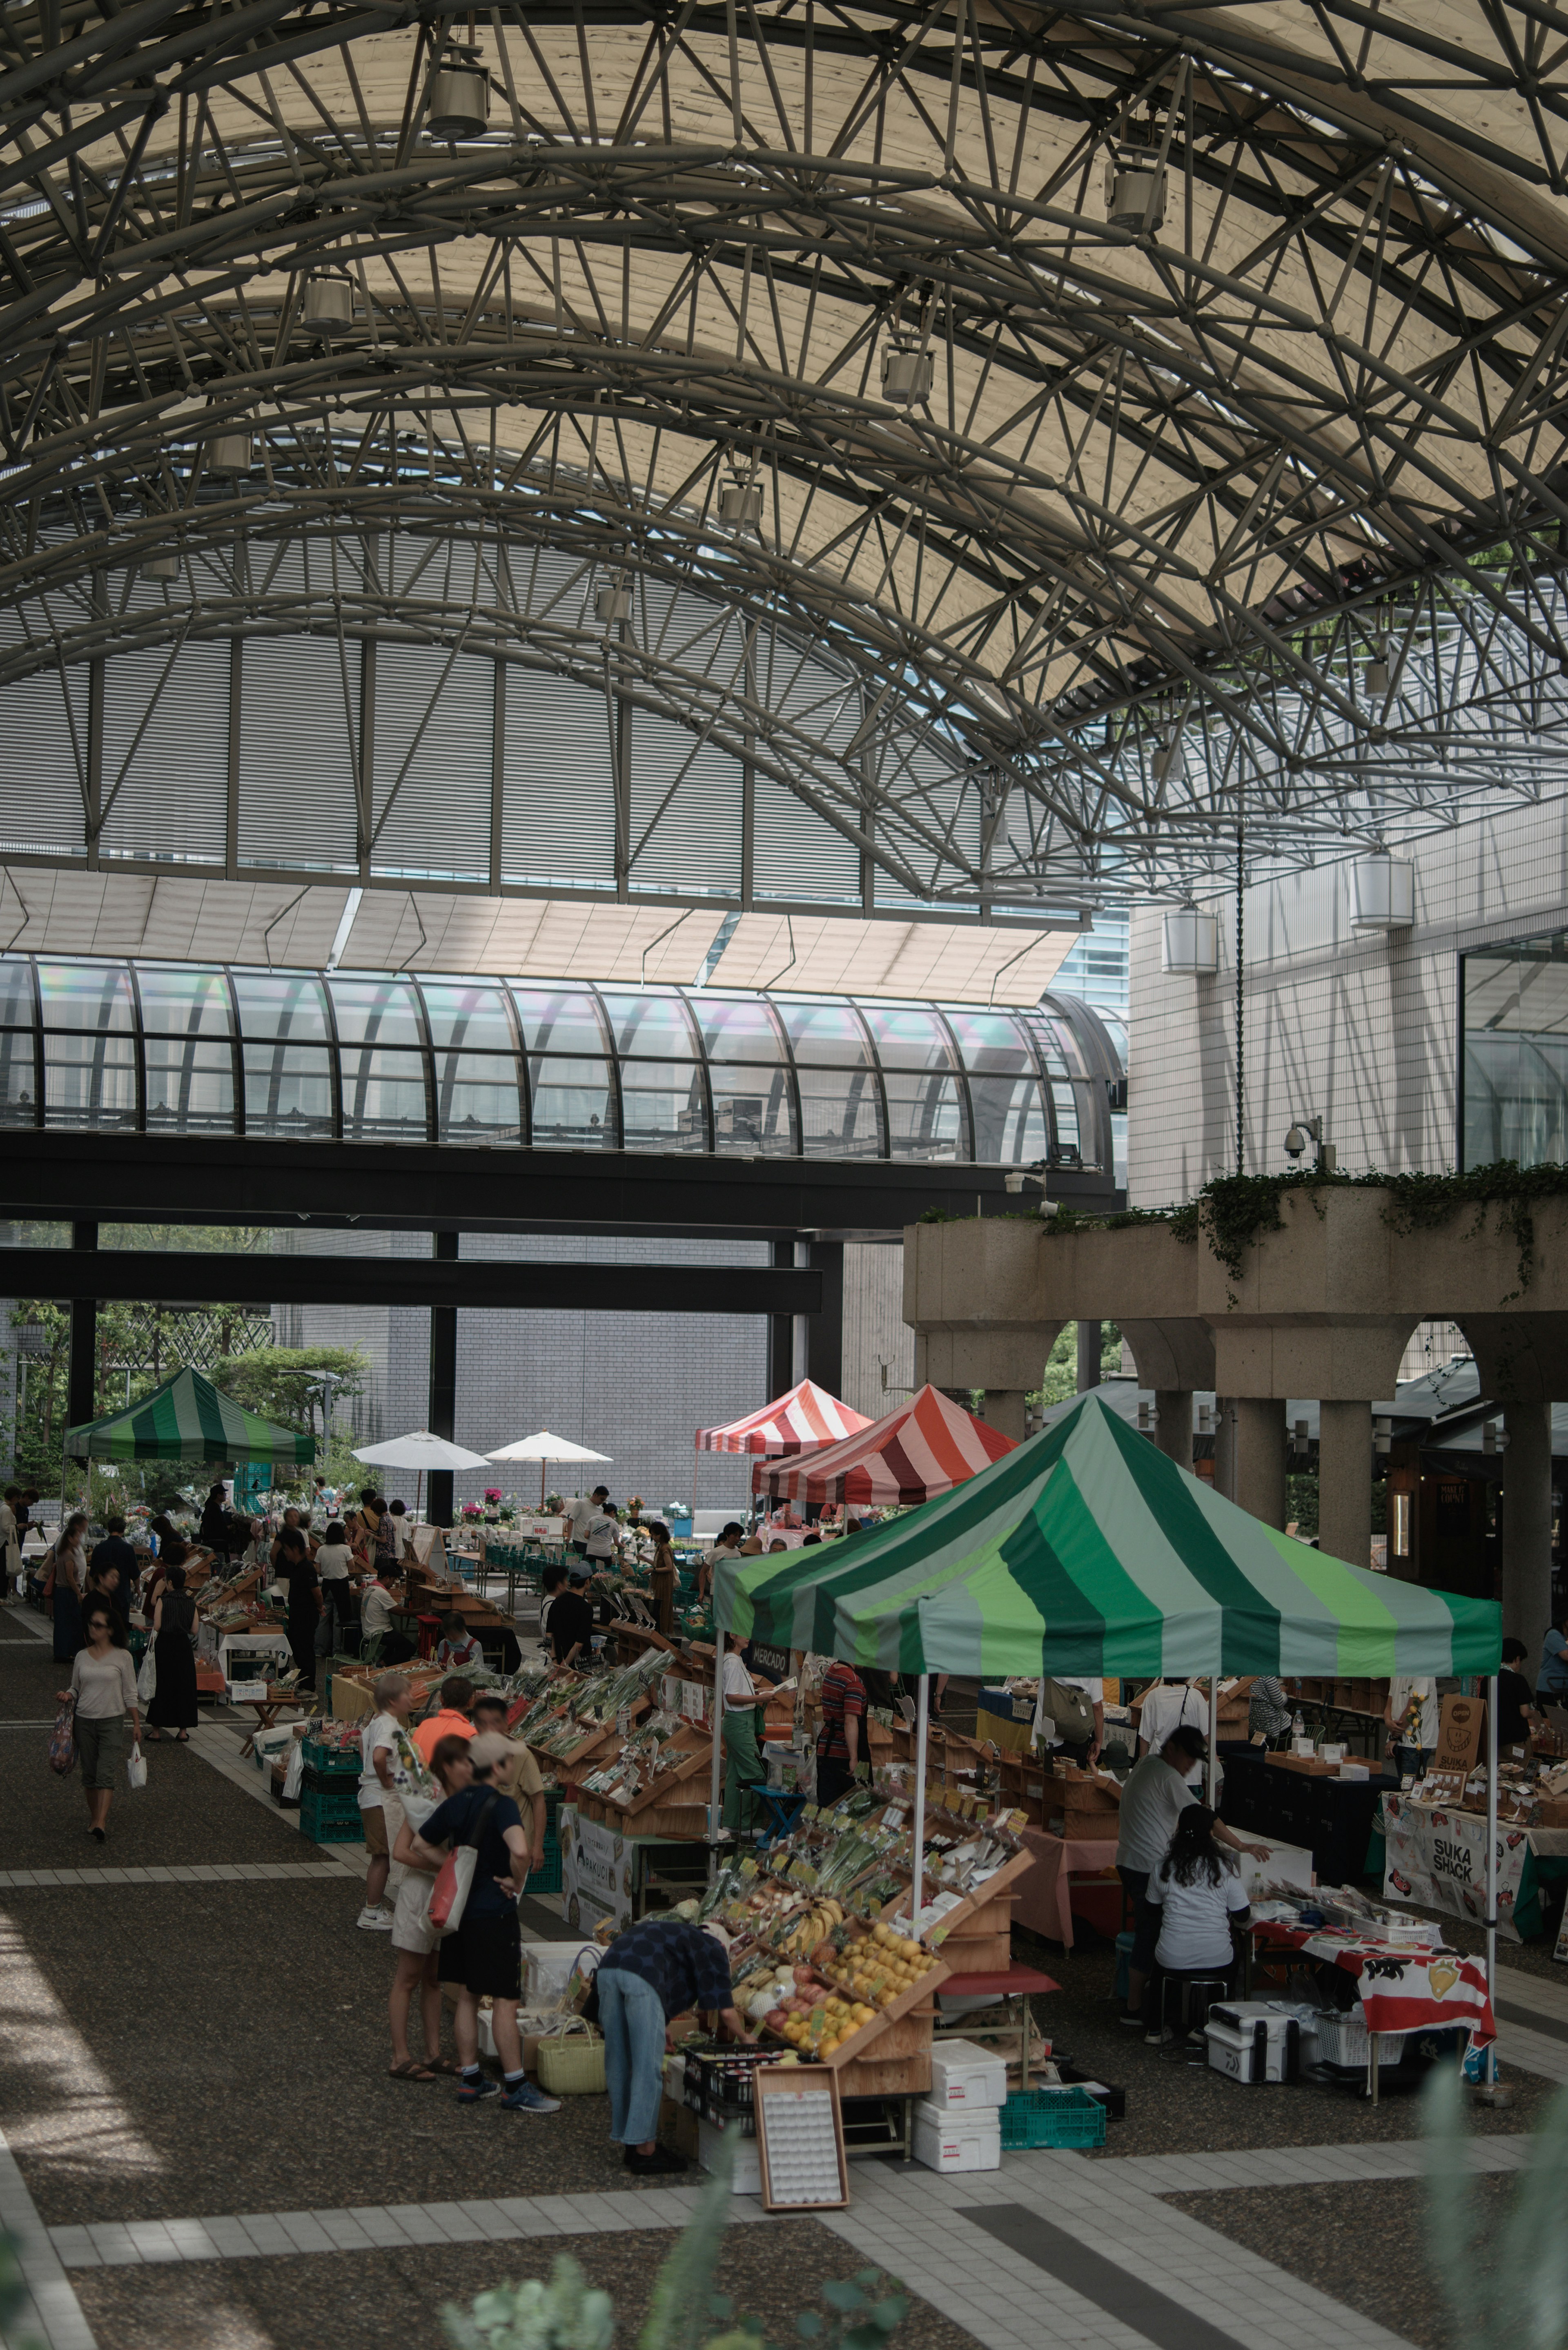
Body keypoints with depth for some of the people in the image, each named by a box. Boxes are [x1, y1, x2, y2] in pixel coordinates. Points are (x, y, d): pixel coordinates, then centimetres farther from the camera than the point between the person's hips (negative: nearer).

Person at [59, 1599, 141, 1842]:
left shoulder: (122, 1657, -3)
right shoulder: (82, 1657, 7)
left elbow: (130, 1694, 1)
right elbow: (76, 1688, 15)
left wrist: (136, 1724, 0)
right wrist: (67, 1696, -7)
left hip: (112, 1721, -4)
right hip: (85, 1720, 4)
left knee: (105, 1773, -14)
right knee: (89, 1773, 9)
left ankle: (101, 1824, -22)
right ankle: (94, 1816, 23)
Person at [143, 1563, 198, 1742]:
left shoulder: (164, 1601, -9)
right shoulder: (191, 1603, 2)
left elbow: (157, 1626, -15)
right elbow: (194, 1630, 1)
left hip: (165, 1646, -3)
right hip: (184, 1647, 3)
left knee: (161, 1686, 6)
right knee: (184, 1687, 8)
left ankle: (157, 1730, 9)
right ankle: (183, 1730, 8)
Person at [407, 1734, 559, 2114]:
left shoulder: (453, 1806, 3)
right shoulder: (500, 1804, -17)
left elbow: (421, 1846, 16)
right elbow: (520, 1851, -33)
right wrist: (514, 1882, -15)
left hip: (460, 1910, 7)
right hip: (495, 1913, -7)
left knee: (467, 1997, 14)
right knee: (505, 2000, -2)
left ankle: (470, 2079, 20)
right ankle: (516, 2087, 1)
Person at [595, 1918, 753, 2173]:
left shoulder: (678, 1934, 39)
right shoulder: (713, 1948, 20)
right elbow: (725, 2011, 13)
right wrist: (744, 2037, 32)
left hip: (607, 1968, 8)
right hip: (641, 1978, -8)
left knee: (618, 2063, 14)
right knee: (648, 2068, 0)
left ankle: (630, 2145, 22)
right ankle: (644, 2150, 2)